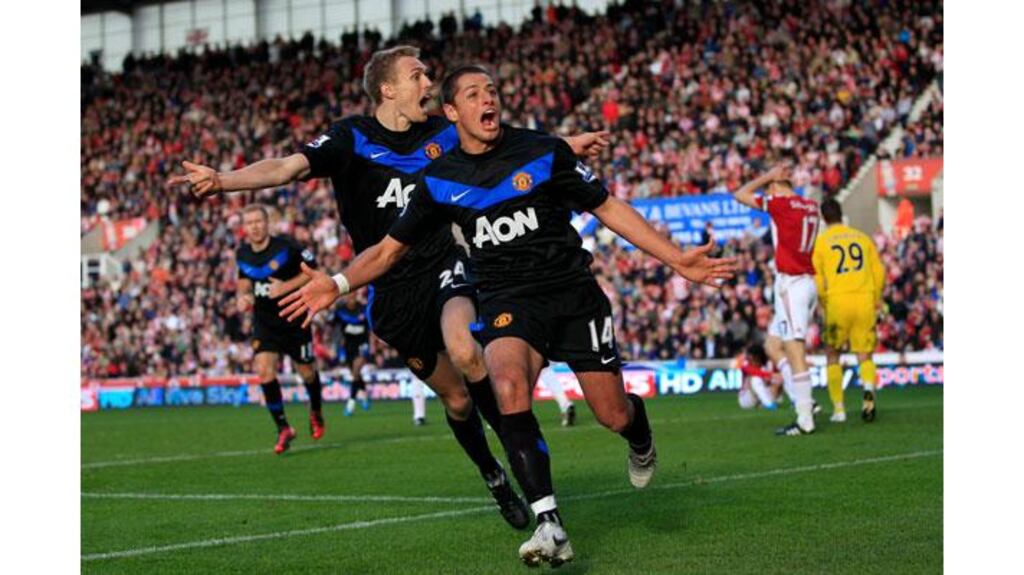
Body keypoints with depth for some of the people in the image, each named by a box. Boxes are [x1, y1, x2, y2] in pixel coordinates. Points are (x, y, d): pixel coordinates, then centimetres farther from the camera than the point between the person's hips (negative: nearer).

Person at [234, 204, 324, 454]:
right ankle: (283, 428, -6)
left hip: (294, 319, -3)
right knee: (264, 370, -16)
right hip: (264, 323, 3)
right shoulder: (242, 254, -1)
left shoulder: (286, 246, -15)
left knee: (306, 372, 9)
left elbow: (313, 269, -8)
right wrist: (243, 295, -2)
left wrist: (287, 286, -20)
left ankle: (316, 412, 41)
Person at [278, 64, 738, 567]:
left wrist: (677, 260, -1)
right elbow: (392, 246, 10)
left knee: (613, 415, -1)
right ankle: (549, 525, -29)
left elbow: (607, 207, 3)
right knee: (508, 388, -31)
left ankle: (640, 439, 41)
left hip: (573, 291, 0)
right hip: (507, 298, 0)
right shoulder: (440, 181, 3)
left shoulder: (544, 152, -2)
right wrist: (339, 284, -8)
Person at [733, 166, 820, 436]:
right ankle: (802, 401, 9)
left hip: (791, 284, -9)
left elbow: (741, 195, -2)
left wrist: (767, 175, 7)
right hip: (808, 284, 9)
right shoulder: (811, 206, 12)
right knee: (773, 345, 16)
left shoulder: (780, 204, -11)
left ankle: (805, 419, -11)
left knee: (795, 351, -9)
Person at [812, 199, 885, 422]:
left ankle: (839, 408, 10)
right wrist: (877, 299, 19)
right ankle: (869, 389, -25)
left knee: (832, 355, 14)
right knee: (864, 356, 6)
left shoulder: (820, 242, 3)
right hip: (864, 300, 2)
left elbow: (817, 280, -2)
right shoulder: (862, 237, 11)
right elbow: (879, 271, 8)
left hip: (837, 302, -2)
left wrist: (824, 304, 12)